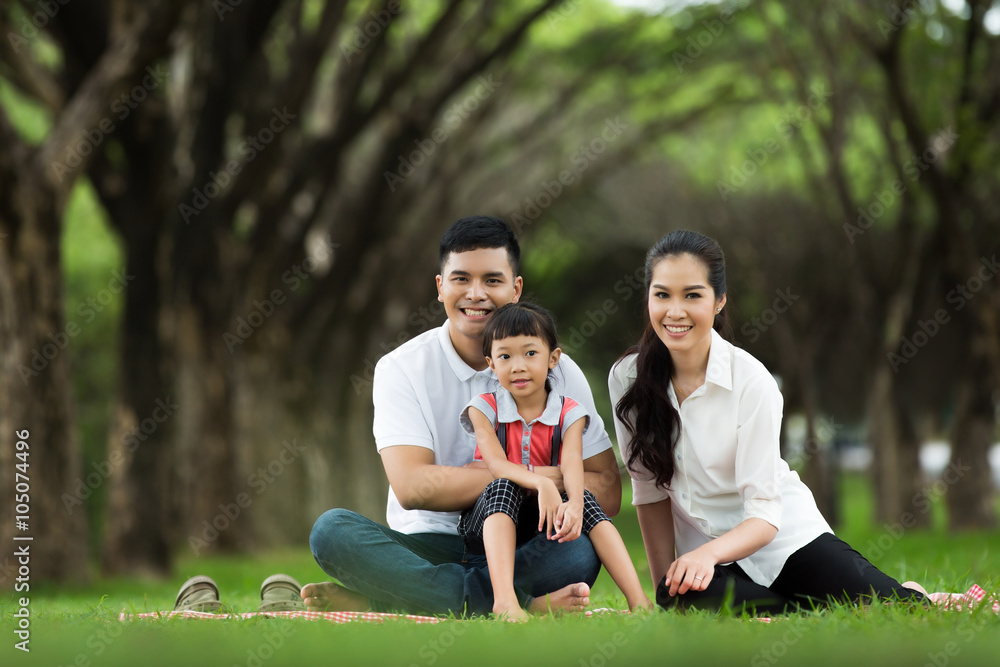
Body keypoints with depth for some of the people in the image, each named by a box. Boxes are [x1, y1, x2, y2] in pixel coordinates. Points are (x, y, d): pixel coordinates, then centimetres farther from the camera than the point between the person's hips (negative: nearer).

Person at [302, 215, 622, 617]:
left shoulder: (558, 372, 1)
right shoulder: (402, 368, -2)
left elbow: (607, 494, -5)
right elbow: (412, 487, -16)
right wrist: (535, 477, -17)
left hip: (520, 551, 0)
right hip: (427, 547, 0)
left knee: (580, 551, -32)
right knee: (332, 529, -28)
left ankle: (377, 597, -30)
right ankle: (521, 604, -39)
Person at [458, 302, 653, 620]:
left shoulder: (568, 414, 2)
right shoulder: (484, 409, 0)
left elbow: (572, 464, -18)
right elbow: (496, 464, -17)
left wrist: (574, 504, -41)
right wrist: (540, 482, -38)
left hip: (543, 522, 1)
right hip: (488, 526, -1)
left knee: (585, 498, -26)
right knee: (503, 487, -32)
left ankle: (639, 602, -39)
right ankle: (504, 601, -51)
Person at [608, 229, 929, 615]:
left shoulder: (751, 381, -14)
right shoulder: (627, 378, -4)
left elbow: (765, 515, -18)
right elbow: (649, 489, 3)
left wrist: (709, 553, -36)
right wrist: (665, 585, -4)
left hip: (785, 538, -2)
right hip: (705, 556, 2)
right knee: (679, 597, -35)